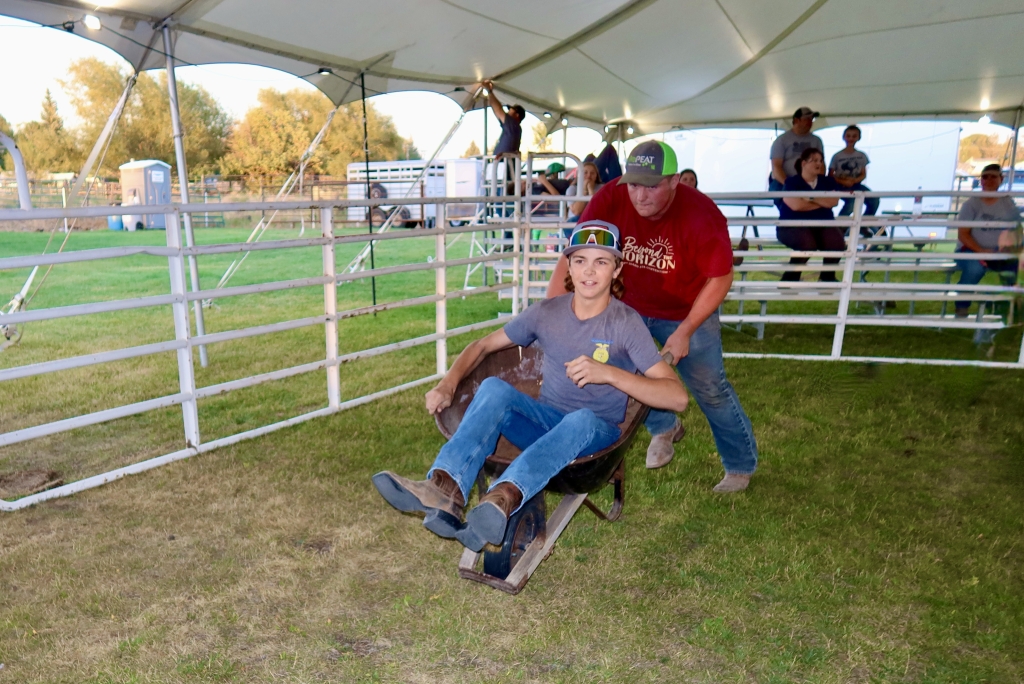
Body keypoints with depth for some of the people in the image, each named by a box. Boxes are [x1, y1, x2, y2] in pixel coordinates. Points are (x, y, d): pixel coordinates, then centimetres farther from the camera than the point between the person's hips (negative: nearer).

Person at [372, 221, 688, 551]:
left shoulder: (626, 323, -11)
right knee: (494, 387, -26)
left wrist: (609, 373, -31)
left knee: (581, 419, -39)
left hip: (596, 434, -3)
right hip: (544, 422, 3)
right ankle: (445, 489, -45)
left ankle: (501, 500, -59)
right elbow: (482, 346, 7)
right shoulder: (547, 312, 0)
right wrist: (448, 384, -12)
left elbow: (677, 397, -19)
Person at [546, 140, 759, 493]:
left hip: (687, 312, -2)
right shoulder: (610, 199, -24)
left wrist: (684, 332, -22)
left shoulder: (700, 215, -29)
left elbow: (720, 278, -19)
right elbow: (572, 259, -24)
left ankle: (741, 465, 27)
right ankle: (664, 428, 37)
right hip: (629, 306, 3)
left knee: (711, 389, 2)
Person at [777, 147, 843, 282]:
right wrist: (822, 202, -1)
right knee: (808, 244, -36)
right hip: (794, 226, -5)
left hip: (822, 224, 5)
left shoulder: (828, 182, 14)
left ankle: (827, 276, -1)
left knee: (837, 243, -26)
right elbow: (796, 205, -15)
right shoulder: (792, 182, 0)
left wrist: (810, 198, -10)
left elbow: (833, 201, -4)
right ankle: (790, 278, -15)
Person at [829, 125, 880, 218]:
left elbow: (864, 174, 7)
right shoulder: (837, 156, -2)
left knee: (874, 200, -17)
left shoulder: (861, 156, 8)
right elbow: (830, 175, -3)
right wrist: (843, 182, -18)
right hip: (842, 186, -4)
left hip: (856, 185, 4)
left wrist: (855, 180, -14)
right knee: (852, 202, -32)